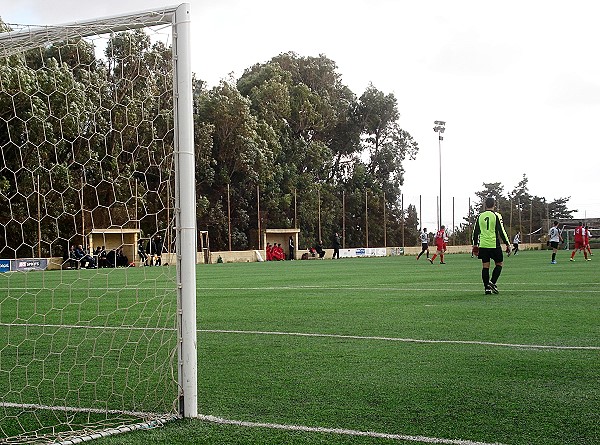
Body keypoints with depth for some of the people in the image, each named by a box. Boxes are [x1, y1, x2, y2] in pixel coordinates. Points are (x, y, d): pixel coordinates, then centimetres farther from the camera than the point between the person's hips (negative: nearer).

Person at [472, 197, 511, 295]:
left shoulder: (480, 216, 7)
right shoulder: (496, 216, -5)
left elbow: (476, 232, 11)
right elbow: (501, 231, -8)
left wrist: (475, 245, 20)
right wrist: (507, 244, -2)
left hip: (483, 245, 4)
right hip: (494, 245, -4)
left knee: (485, 266, 6)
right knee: (499, 264, 11)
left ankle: (487, 288, 5)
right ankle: (492, 283, -5)